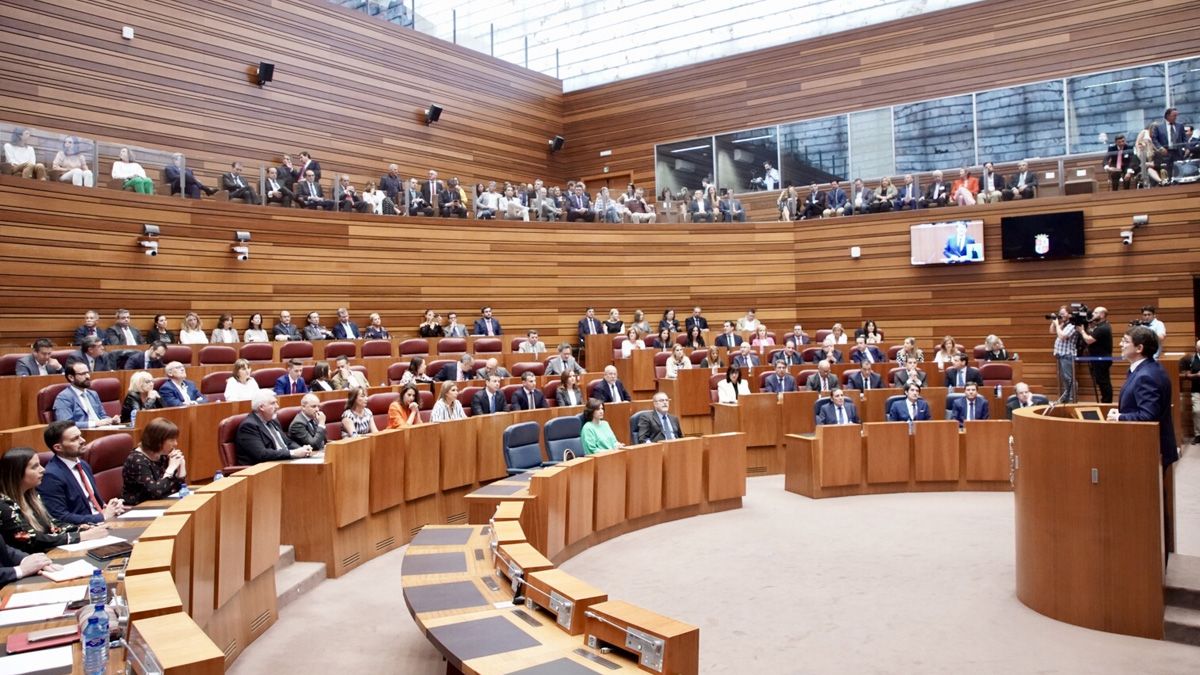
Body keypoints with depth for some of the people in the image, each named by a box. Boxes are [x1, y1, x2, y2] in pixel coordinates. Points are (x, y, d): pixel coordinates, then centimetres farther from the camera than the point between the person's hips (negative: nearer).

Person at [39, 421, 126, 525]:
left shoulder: (83, 464, 12)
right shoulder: (51, 476, -12)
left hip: (101, 523, 8)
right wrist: (103, 516, -14)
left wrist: (108, 507, 0)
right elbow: (59, 518, -15)